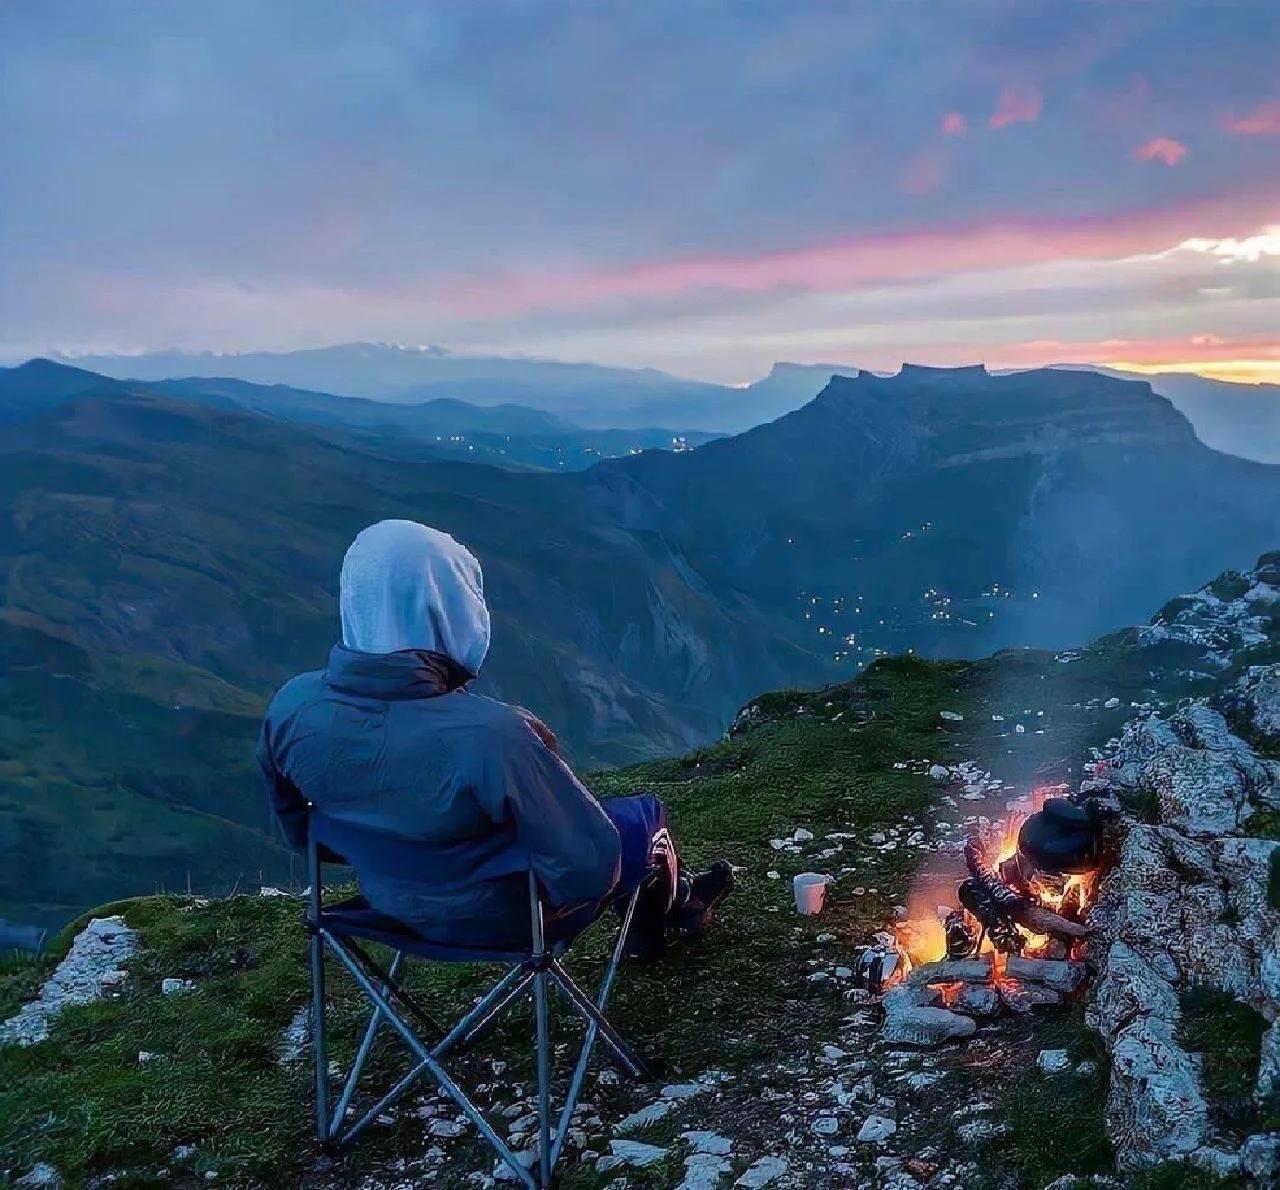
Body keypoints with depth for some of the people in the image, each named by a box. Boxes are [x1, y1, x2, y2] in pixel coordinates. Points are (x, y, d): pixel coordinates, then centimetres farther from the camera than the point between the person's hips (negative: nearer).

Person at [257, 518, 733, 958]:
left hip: (389, 900, 5)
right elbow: (587, 868, -29)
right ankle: (677, 905, 54)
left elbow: (300, 832, -2)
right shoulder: (488, 735, -39)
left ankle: (677, 894, 47)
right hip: (504, 916, -5)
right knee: (645, 813, 21)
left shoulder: (291, 707, -21)